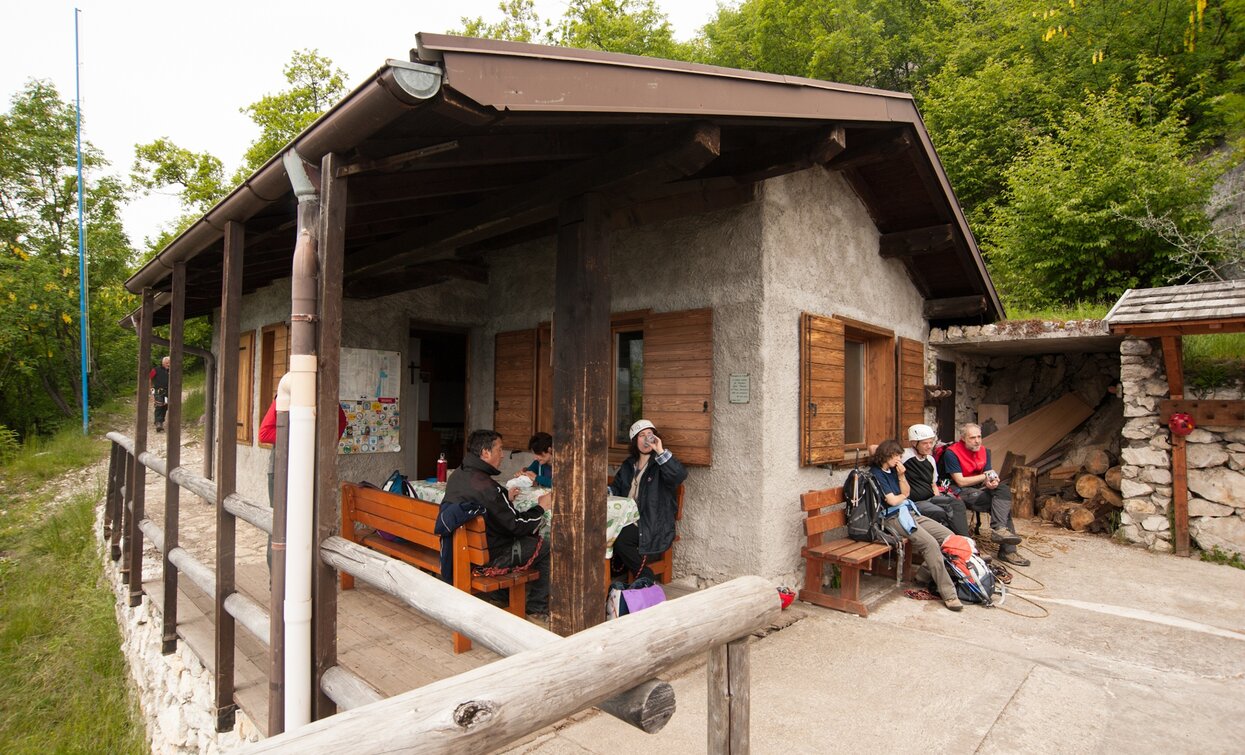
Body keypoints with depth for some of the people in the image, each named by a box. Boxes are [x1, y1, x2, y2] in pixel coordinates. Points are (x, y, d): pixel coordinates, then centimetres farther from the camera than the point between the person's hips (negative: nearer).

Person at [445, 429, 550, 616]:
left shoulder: (457, 475, 1)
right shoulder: (486, 486, -28)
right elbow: (516, 525, -18)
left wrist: (505, 497, 12)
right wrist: (540, 508, -3)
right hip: (489, 556, -9)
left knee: (529, 537, 24)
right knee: (545, 548, 4)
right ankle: (537, 606, 19)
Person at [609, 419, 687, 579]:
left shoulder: (661, 464, -4)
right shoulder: (629, 464, 16)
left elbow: (680, 475, -25)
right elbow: (616, 487, 22)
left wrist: (661, 451, -29)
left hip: (653, 525, -6)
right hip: (628, 520, 6)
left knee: (620, 539, -26)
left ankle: (645, 577, -4)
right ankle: (617, 568, 5)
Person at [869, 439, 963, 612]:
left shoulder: (893, 470, 17)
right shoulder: (876, 474, -10)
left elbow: (906, 492, 15)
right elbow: (892, 501, -12)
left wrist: (901, 476, 0)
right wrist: (903, 496, 9)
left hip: (910, 512, 9)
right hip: (894, 518, -9)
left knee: (949, 536, -3)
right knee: (930, 544, -27)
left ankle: (924, 575, 4)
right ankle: (948, 594, -23)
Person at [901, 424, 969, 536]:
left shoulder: (930, 459, 14)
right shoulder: (905, 455, -13)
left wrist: (938, 498, 7)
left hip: (931, 498, 8)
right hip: (915, 502, -8)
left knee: (957, 503, -16)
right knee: (940, 513, -30)